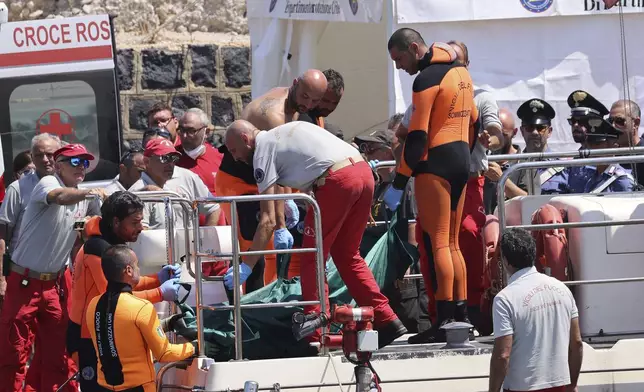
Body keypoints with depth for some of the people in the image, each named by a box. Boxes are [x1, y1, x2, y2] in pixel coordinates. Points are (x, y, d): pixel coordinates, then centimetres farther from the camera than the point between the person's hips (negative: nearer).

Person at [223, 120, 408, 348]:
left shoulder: (263, 150, 5)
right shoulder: (285, 132, 29)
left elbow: (268, 220, 0)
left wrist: (247, 266, 1)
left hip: (337, 180, -8)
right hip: (364, 171, 8)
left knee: (312, 260, 3)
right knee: (346, 255, 19)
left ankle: (316, 336, -2)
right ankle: (387, 322, 15)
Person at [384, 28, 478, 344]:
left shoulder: (427, 78, -13)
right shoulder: (460, 71, 13)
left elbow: (417, 137, -16)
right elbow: (472, 119, 20)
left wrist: (398, 183, -14)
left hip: (435, 163, -9)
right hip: (461, 162, 9)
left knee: (437, 242, -8)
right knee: (452, 243, 12)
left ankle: (445, 320, -12)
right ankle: (460, 314, 9)